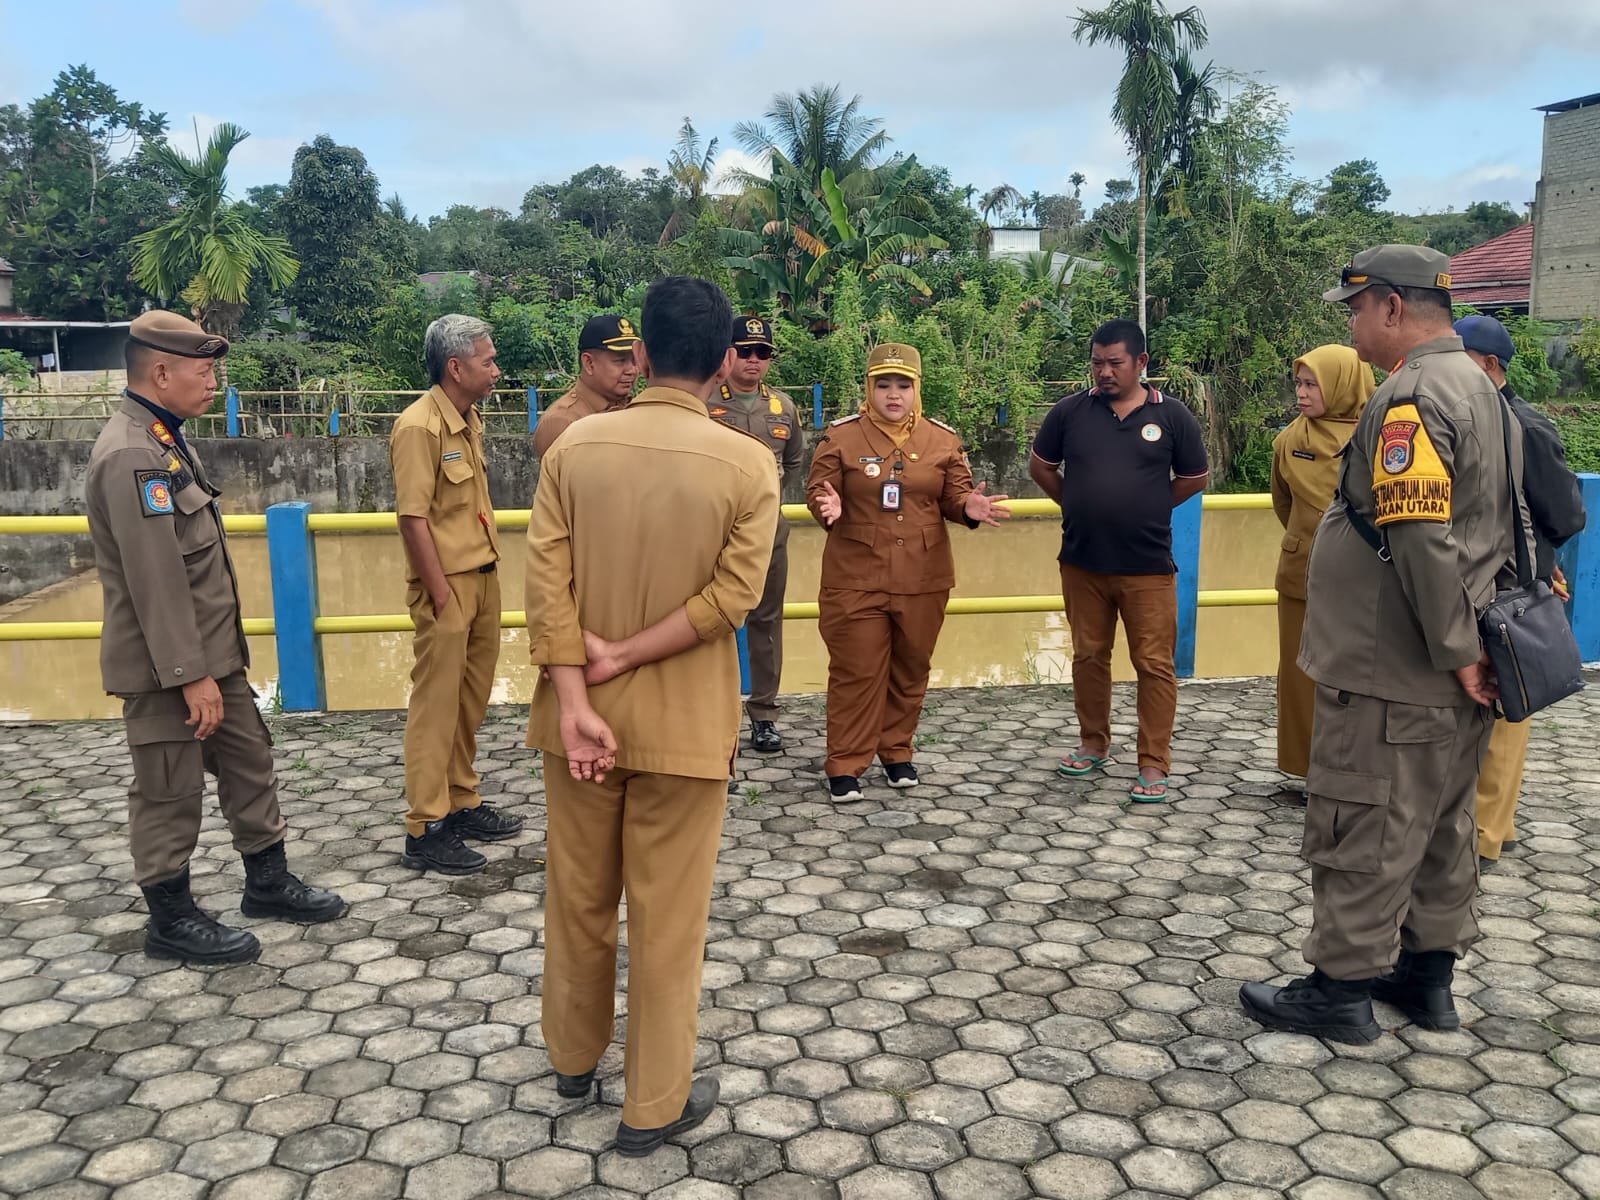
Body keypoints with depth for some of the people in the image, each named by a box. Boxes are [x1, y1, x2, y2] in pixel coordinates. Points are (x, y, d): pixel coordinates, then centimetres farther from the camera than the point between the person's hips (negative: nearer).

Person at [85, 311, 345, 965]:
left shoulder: (165, 437, 10)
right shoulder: (130, 455, -22)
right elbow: (155, 581, -25)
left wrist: (211, 661, 19)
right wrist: (189, 675, -23)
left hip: (213, 649, 9)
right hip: (168, 666, -9)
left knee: (250, 764, 18)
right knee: (169, 795, 6)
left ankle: (267, 882, 33)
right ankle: (171, 919, 21)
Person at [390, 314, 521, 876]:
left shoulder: (471, 420, 12)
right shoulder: (420, 426, -15)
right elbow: (413, 518, -18)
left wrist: (488, 573, 13)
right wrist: (441, 596, -18)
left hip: (484, 576, 8)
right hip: (447, 583, -8)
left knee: (471, 701, 16)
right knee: (437, 704, -1)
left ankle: (463, 803, 29)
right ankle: (425, 830, 7)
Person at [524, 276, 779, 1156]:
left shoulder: (574, 444, -4)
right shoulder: (748, 464, -10)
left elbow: (547, 583, -10)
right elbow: (730, 596, -17)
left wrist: (575, 702, -11)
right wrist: (624, 655, -12)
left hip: (584, 715, 3)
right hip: (682, 724, -3)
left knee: (578, 897, 20)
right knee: (668, 917, 9)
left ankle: (573, 1056, 40)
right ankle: (654, 1104, 22)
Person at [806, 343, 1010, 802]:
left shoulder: (943, 439, 4)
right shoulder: (841, 436, -2)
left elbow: (954, 496, 7)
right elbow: (818, 491, -3)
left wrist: (969, 507, -17)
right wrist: (829, 508, -26)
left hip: (923, 579, 3)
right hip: (855, 577, -3)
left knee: (911, 669, 13)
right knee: (856, 672, 1)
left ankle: (897, 752, 30)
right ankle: (845, 766, 10)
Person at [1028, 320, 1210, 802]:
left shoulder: (1171, 416, -2)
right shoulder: (1071, 411, 1)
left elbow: (1194, 479, 10)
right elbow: (1040, 466, 14)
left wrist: (1146, 508, 8)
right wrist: (1080, 506, 9)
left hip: (1148, 567, -2)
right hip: (1082, 563, 2)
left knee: (1154, 664, 0)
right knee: (1088, 657, 13)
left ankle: (1154, 765, 9)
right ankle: (1093, 744, 29)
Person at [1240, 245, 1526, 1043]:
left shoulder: (1413, 396, -19)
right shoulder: (1480, 388, 14)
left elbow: (1422, 538, -28)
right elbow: (1507, 524, 19)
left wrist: (1456, 650, -21)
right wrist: (1472, 643, 17)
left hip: (1393, 675, -10)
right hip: (1452, 675, 10)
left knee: (1363, 834, 1)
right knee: (1441, 826, 17)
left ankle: (1340, 990, 12)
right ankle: (1429, 976, 30)